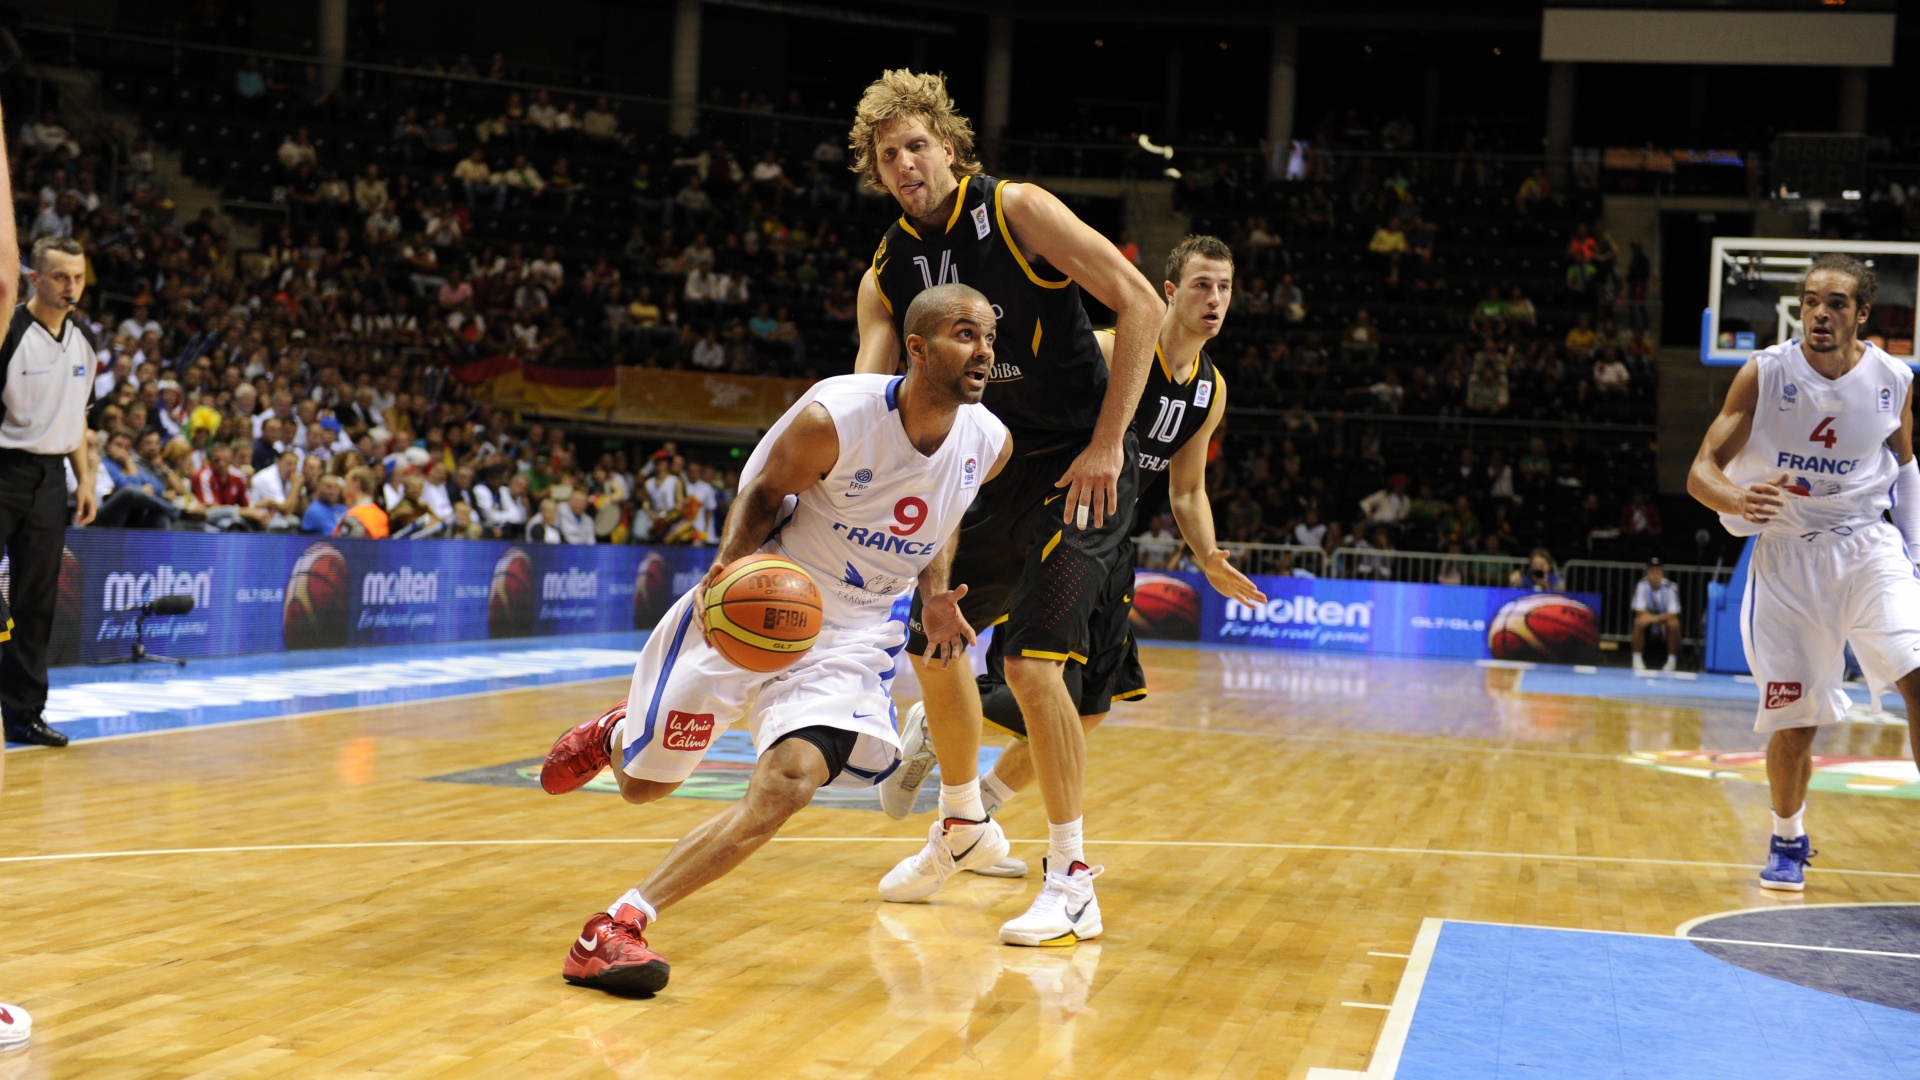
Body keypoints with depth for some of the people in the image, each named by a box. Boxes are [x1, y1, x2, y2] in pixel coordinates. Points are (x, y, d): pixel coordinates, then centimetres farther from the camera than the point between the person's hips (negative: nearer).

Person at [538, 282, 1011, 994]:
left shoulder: (989, 445, -9)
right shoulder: (832, 419, -24)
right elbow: (764, 493, -7)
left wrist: (935, 599, -2)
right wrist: (729, 568, -25)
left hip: (851, 635, 2)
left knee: (787, 786, -24)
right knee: (642, 784, 10)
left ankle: (619, 925, -19)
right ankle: (614, 734, 49)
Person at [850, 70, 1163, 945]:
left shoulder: (1015, 212, -13)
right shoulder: (887, 273, 4)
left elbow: (1141, 305, -16)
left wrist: (1105, 444, -19)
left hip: (1080, 464, -7)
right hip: (994, 467, 7)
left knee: (1032, 659, -17)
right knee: (934, 641, 13)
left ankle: (1072, 881, -6)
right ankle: (964, 825, 37)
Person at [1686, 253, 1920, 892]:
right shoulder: (1764, 373, -11)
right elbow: (1701, 472, -14)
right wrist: (1737, 500, -36)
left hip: (1867, 546, 1)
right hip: (1787, 552, -1)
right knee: (1794, 719, 2)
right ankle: (1788, 840, 27)